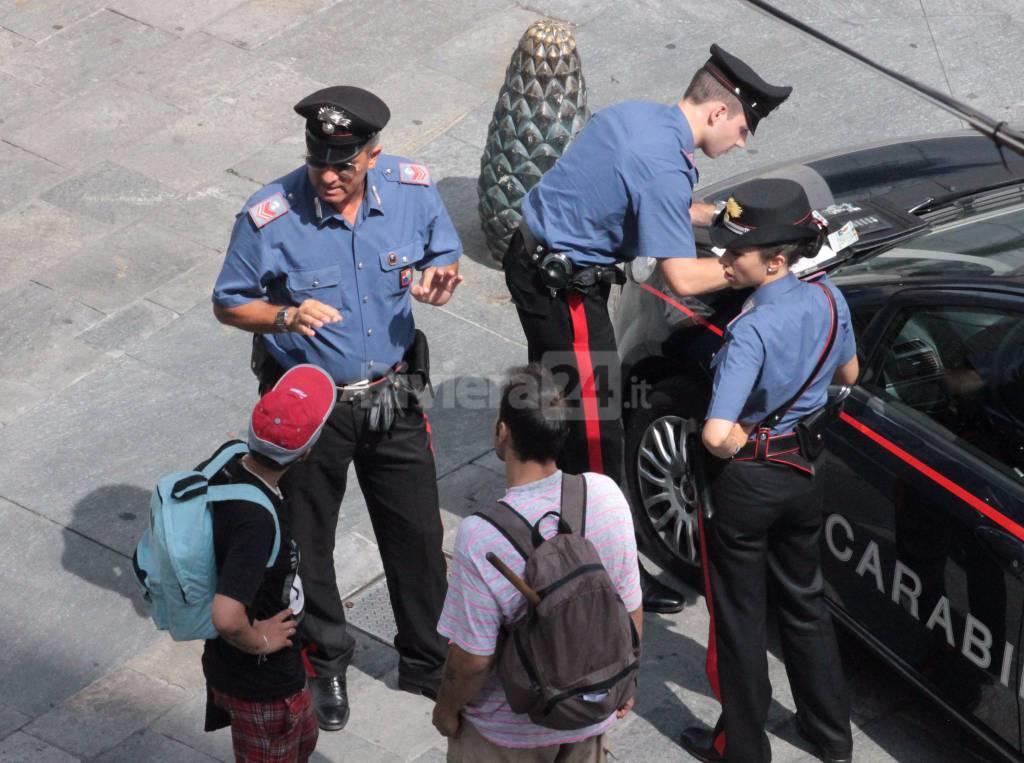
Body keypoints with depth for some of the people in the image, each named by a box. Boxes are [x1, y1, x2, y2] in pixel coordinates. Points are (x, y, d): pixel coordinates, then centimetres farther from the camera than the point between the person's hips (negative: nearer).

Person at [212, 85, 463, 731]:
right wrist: (286, 316, -30)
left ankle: (429, 662, 38)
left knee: (418, 534, 14)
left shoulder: (413, 190, -13)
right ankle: (325, 662, 40)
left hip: (392, 395, 3)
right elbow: (229, 305, -10)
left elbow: (445, 256, 5)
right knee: (310, 539, 14)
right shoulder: (270, 217, -23)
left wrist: (438, 281, -19)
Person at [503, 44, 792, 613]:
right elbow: (683, 278, -26)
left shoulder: (637, 114, 2)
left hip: (534, 256, 10)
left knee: (559, 393, 27)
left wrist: (719, 215, 12)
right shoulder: (665, 166, -27)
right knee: (597, 427, -2)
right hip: (563, 286, -10)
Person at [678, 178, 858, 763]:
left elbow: (717, 434, -34)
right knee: (805, 600, 24)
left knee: (739, 616, 11)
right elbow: (847, 374, 12)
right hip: (805, 473, 7)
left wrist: (738, 448, -14)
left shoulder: (751, 330, -29)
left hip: (745, 482, -7)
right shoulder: (829, 300, -8)